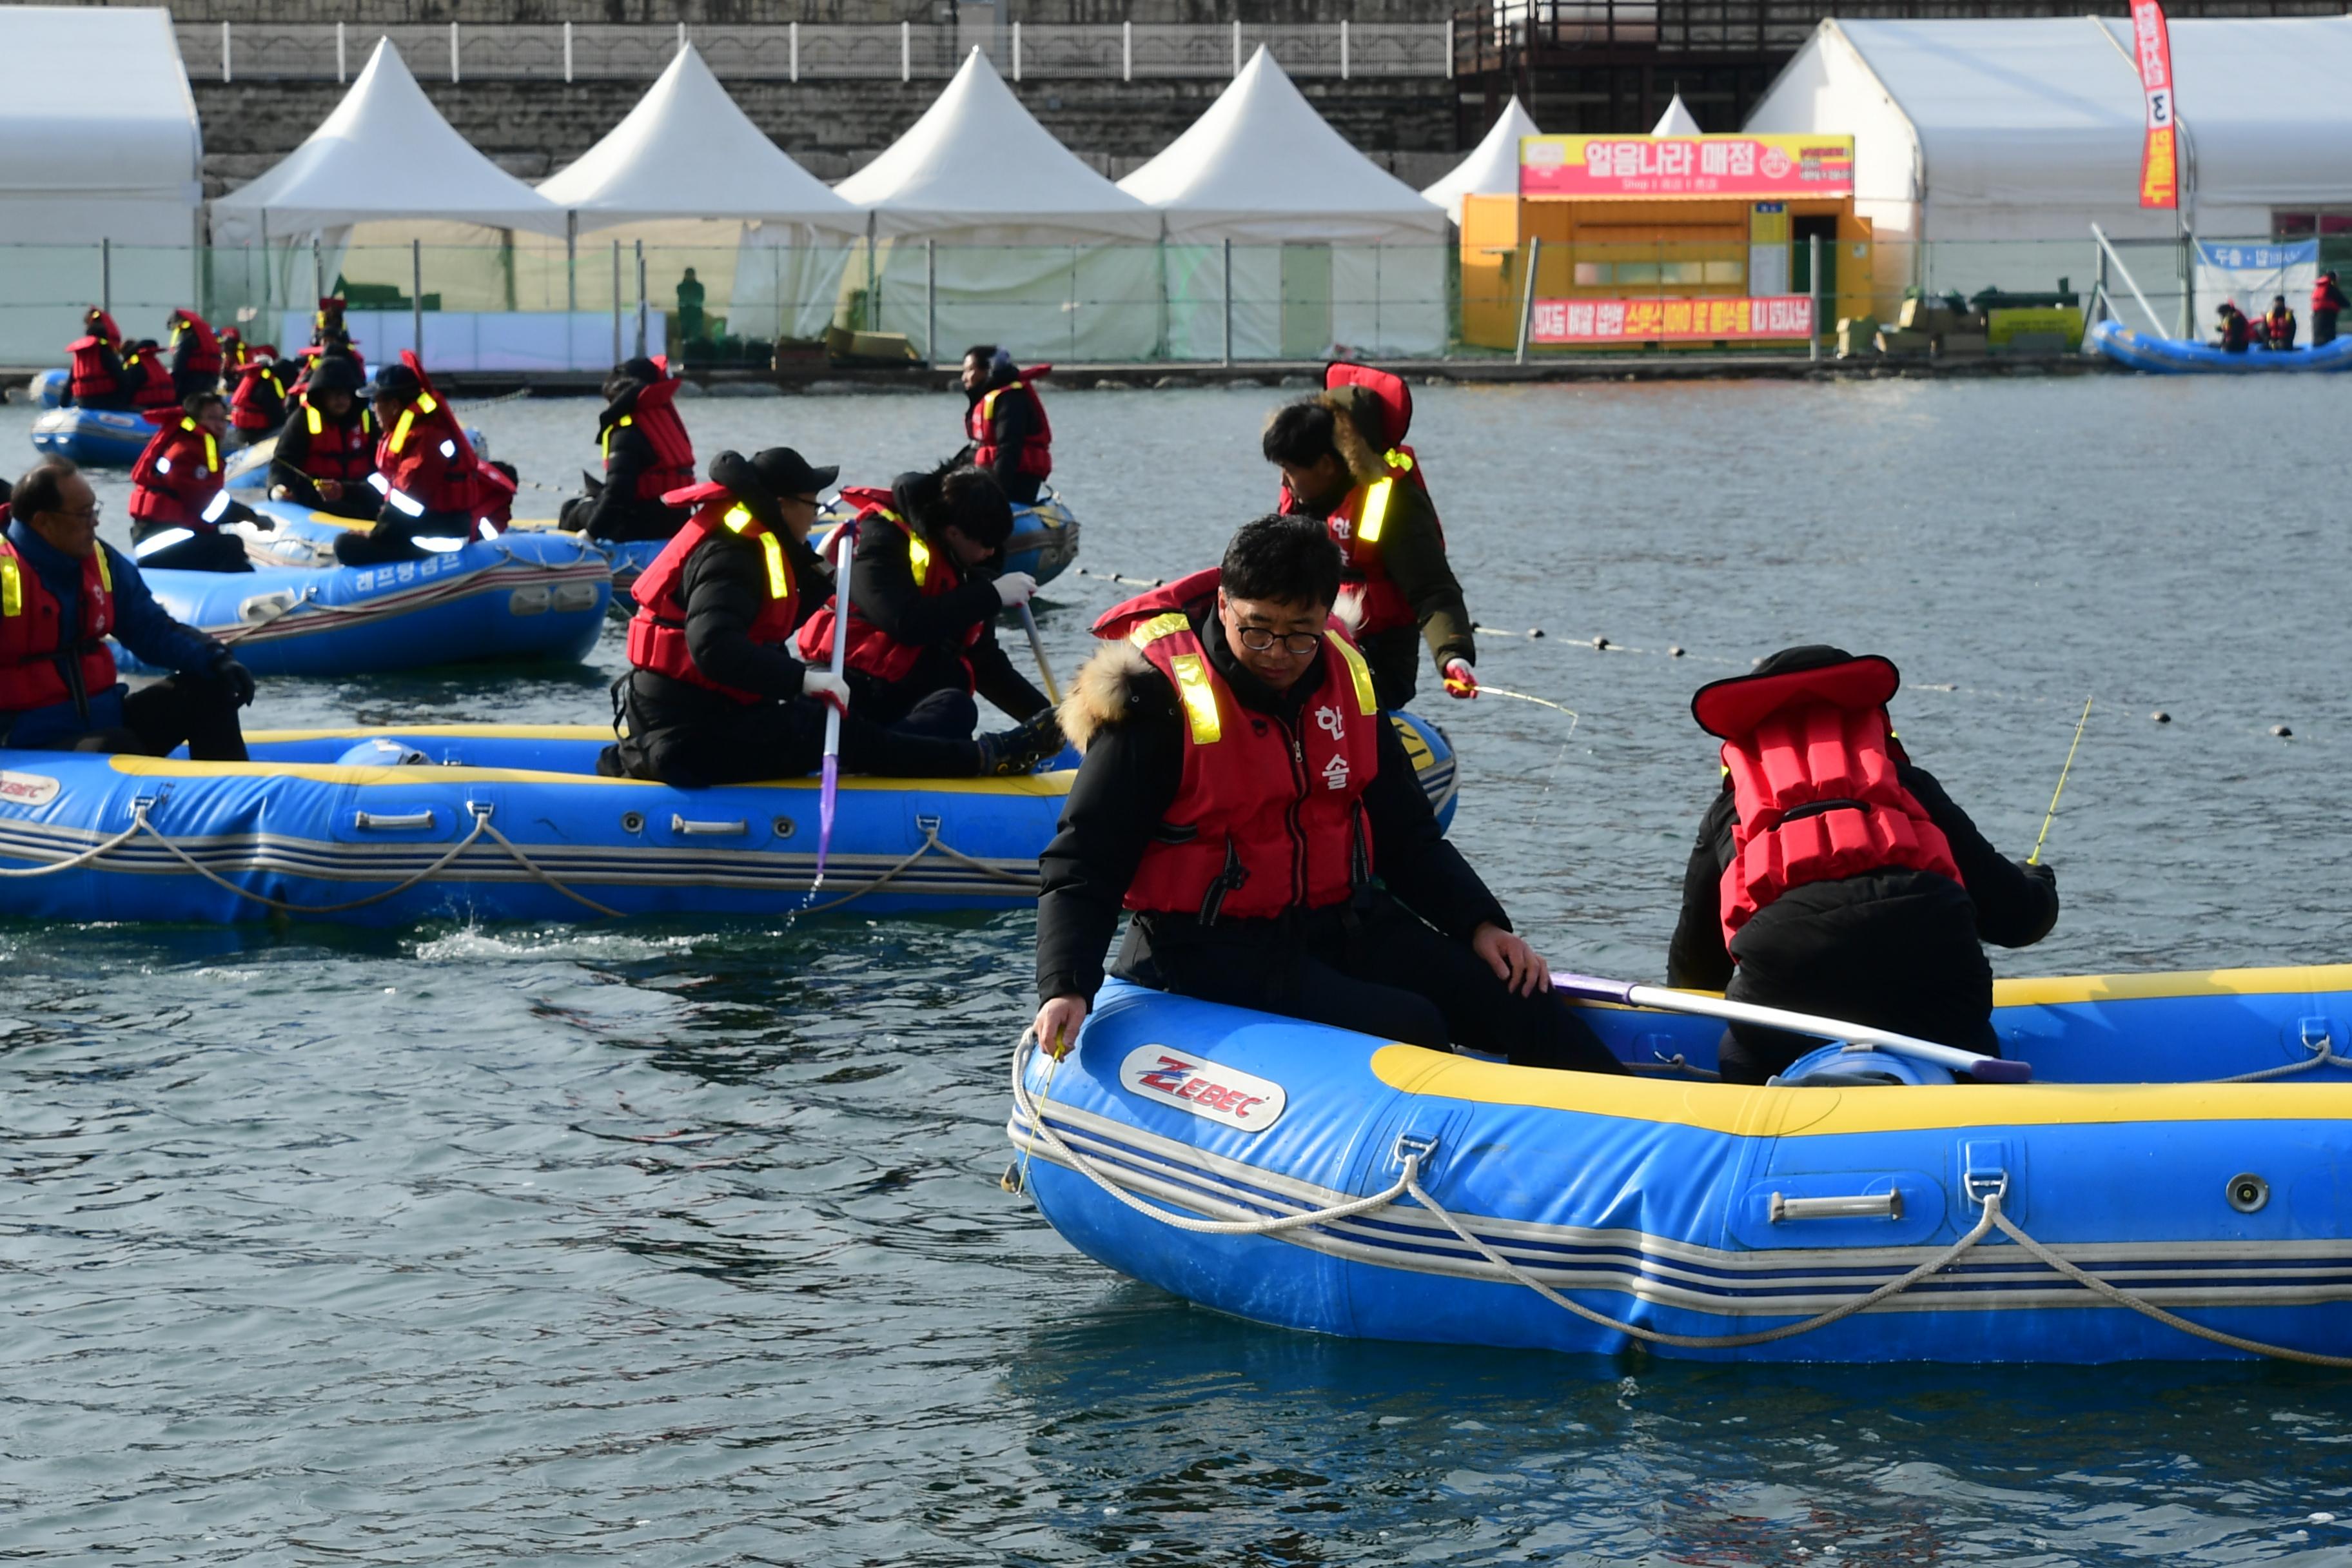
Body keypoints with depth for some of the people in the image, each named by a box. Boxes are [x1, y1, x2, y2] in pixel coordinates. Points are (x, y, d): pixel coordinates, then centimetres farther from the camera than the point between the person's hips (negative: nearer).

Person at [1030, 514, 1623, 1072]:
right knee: (1409, 1029, -25)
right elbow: (1081, 862, -14)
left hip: (1342, 923, 7)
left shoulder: (1343, 675, 6)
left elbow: (1407, 835, 16)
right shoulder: (1160, 698, -13)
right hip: (1213, 949, -6)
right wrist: (1063, 989, -28)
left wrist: (1480, 924, 2)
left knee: (1514, 997, -8)